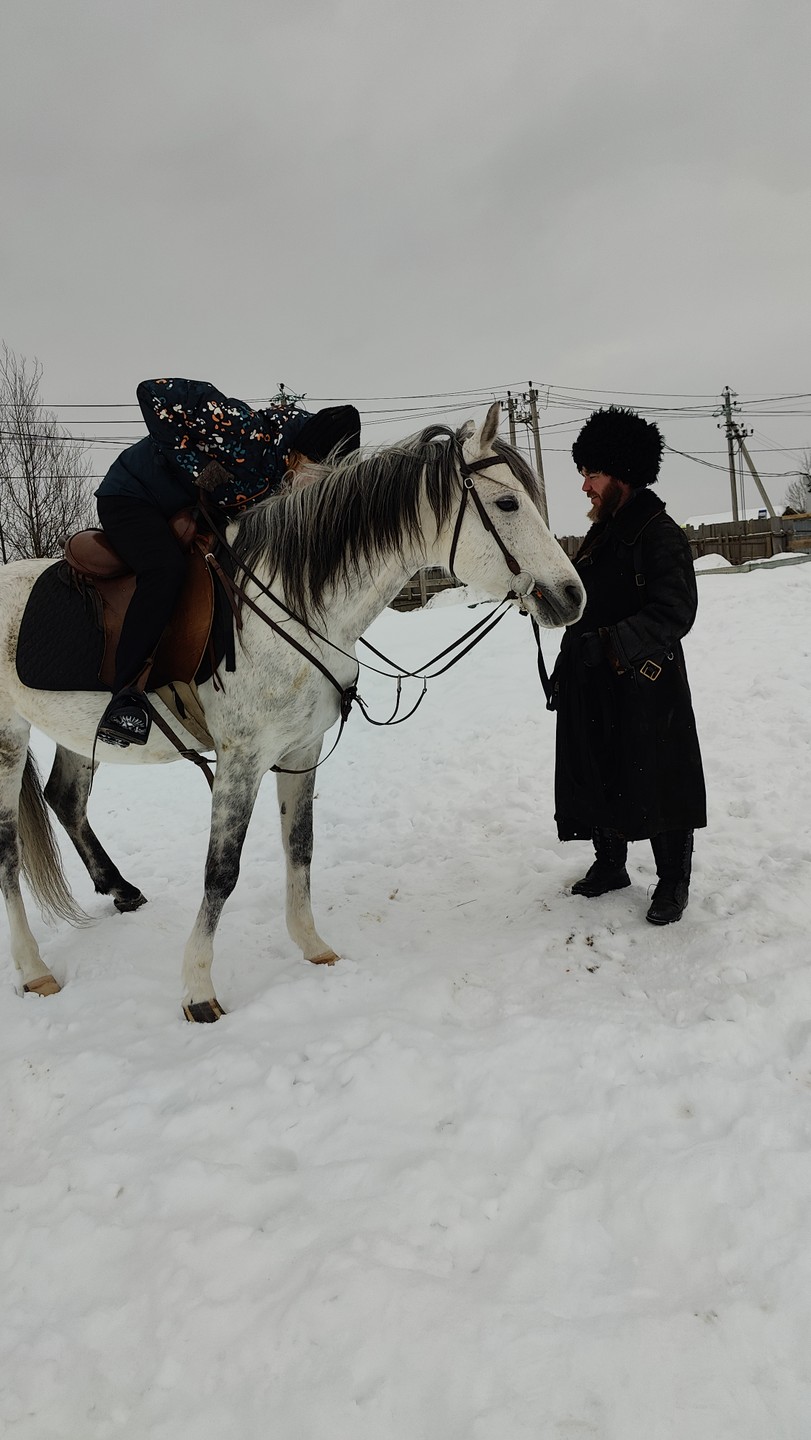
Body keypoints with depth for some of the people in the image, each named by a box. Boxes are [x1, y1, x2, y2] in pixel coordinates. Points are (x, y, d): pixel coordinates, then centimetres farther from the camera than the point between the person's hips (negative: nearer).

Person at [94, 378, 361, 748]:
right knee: (166, 569, -35)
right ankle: (126, 692, -29)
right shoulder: (246, 431, -33)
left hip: (198, 515, 8)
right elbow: (154, 393, -33)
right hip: (131, 496, -8)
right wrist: (199, 471, -31)